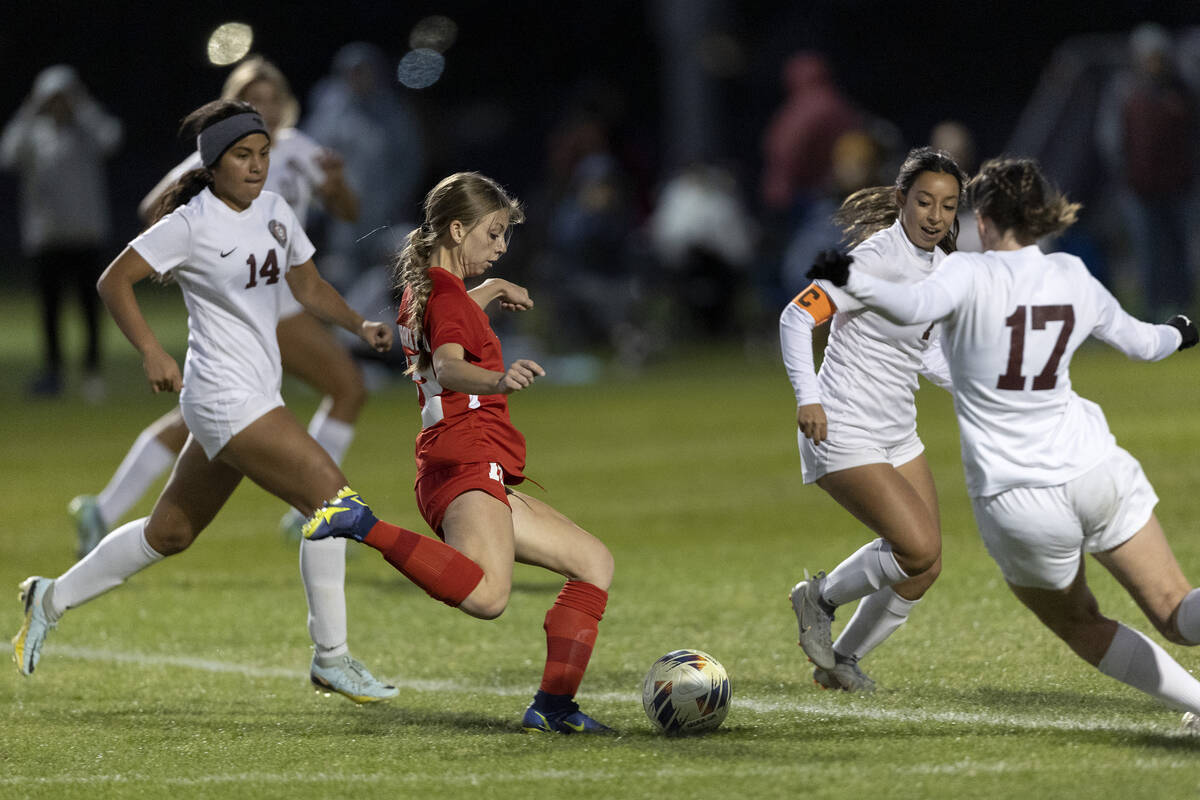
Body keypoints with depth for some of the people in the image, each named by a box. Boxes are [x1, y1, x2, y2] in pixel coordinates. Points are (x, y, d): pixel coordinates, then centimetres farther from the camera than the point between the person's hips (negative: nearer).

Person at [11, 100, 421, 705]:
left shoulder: (275, 213, 10)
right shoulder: (191, 224, -11)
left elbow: (309, 286, 21)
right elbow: (114, 282, -7)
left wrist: (360, 327, 5)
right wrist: (152, 353, -17)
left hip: (256, 396, 9)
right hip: (224, 397, -8)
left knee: (170, 532, 17)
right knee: (330, 494, -16)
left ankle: (53, 597, 32)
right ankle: (330, 659, -9)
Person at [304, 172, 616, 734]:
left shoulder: (422, 288, 24)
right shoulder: (447, 294, -6)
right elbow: (448, 366, -29)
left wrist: (488, 292, 56)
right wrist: (498, 381, -47)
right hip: (468, 459, -11)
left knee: (593, 562, 16)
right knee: (487, 596, -37)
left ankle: (552, 707, 6)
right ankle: (366, 529, -24)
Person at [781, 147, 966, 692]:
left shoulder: (941, 266, 7)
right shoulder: (876, 257, -18)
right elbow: (796, 318, -23)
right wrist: (808, 398, -34)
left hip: (896, 435, 8)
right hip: (843, 435, -8)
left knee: (925, 567, 5)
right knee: (918, 548, -18)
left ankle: (841, 661, 23)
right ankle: (820, 599, 7)